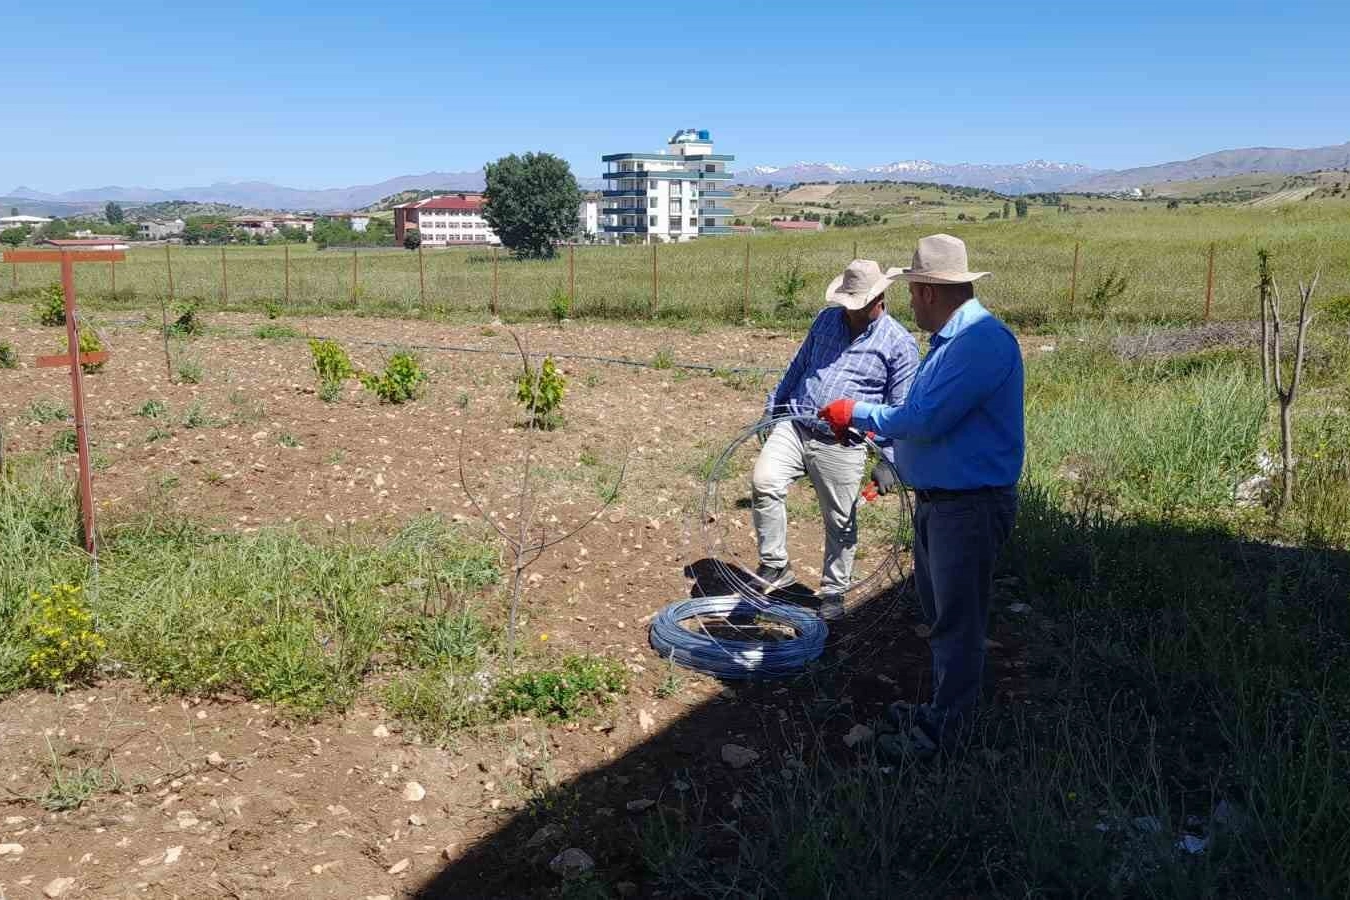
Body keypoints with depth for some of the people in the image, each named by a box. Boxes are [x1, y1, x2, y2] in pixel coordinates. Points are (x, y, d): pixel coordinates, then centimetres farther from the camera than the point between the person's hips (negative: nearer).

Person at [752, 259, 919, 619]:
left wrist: (889, 463, -10)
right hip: (793, 427, 3)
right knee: (763, 482, -18)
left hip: (841, 446, -3)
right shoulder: (827, 319, 9)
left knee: (840, 522, 6)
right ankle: (774, 566, -4)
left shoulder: (900, 344, -5)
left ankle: (833, 592, 26)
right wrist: (771, 408, 21)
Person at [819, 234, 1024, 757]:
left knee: (957, 622, 2)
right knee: (939, 612, 20)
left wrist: (857, 413, -13)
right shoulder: (949, 340, 12)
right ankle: (943, 708, 36)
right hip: (934, 498, 10)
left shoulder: (982, 341, -22)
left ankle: (941, 733, 15)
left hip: (971, 507, -10)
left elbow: (924, 421, -26)